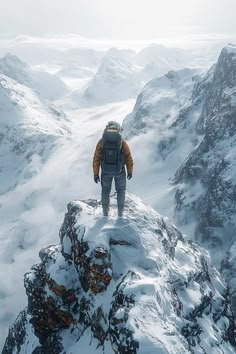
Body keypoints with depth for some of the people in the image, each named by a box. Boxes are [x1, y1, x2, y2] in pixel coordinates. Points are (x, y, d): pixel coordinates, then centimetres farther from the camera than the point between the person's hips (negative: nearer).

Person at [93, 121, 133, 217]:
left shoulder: (101, 142, -6)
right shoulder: (123, 143, -8)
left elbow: (96, 158, -6)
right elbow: (129, 158, -2)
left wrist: (96, 173, 0)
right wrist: (130, 171, 10)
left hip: (106, 171, 1)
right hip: (119, 171, -1)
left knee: (105, 190, 19)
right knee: (121, 191, 16)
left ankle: (105, 213, 22)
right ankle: (120, 213, 16)